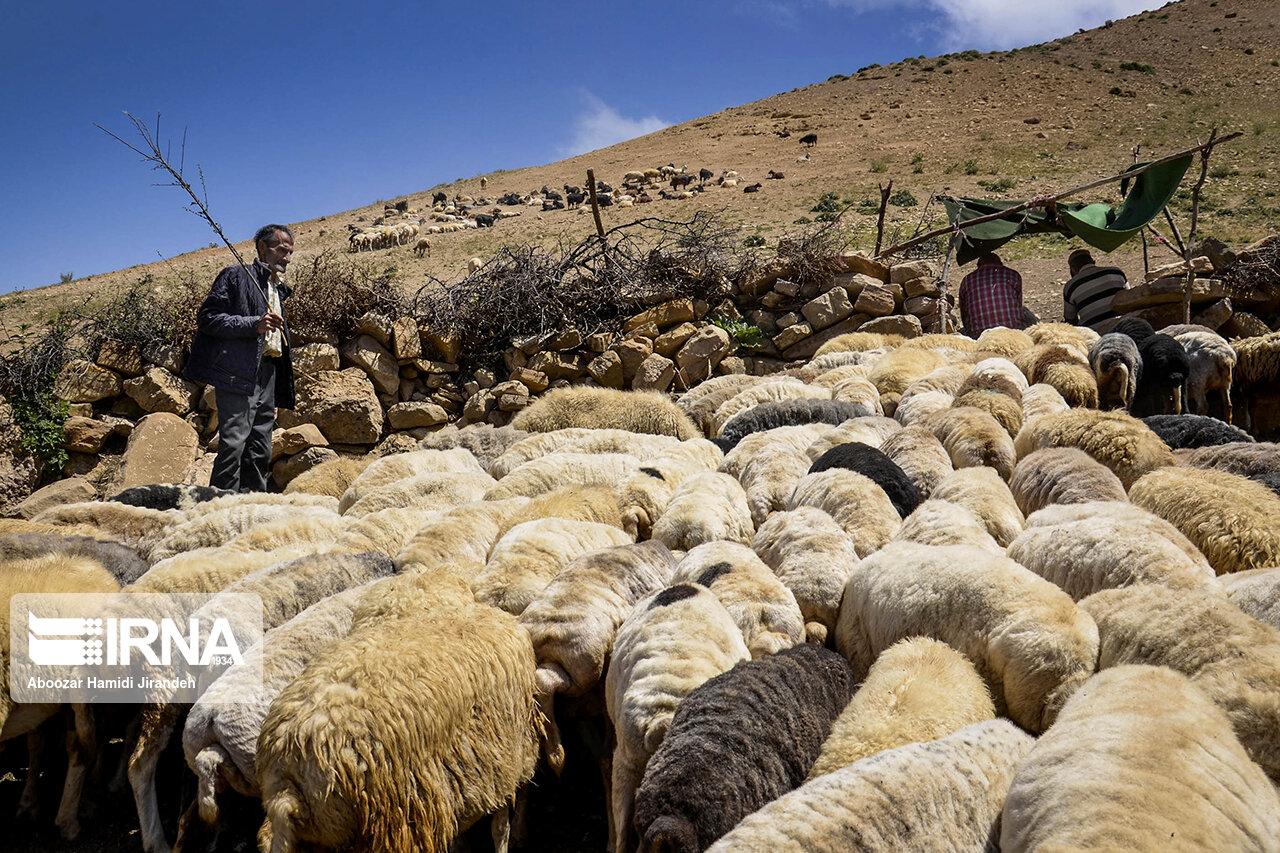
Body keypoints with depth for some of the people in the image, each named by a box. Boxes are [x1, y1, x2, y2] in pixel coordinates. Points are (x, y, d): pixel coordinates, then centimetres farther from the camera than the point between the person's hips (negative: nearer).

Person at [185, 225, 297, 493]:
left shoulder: (277, 289, 26)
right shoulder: (237, 275, 2)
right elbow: (207, 318, -9)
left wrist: (279, 395, 23)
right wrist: (254, 325, -19)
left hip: (268, 374, 8)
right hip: (239, 374, -8)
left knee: (260, 453, 7)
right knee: (233, 445, -13)